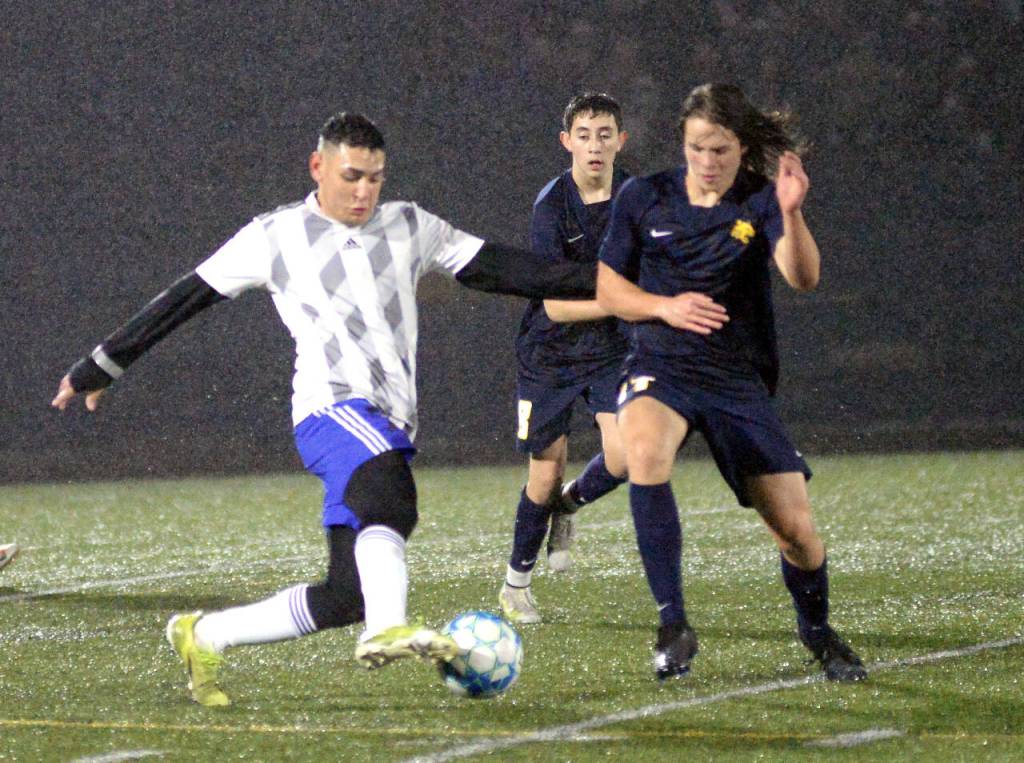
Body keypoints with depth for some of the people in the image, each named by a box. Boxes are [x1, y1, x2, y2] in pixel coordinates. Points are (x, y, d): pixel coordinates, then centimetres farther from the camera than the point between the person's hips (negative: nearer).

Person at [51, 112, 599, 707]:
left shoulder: (410, 229, 19)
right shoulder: (277, 238, 9)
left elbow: (498, 267, 17)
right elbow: (185, 298, 14)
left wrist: (595, 281, 9)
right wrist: (99, 368, 17)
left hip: (393, 426, 5)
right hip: (333, 406, -5)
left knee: (348, 597, -3)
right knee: (389, 499, -38)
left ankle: (203, 636, 13)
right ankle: (387, 628, -59)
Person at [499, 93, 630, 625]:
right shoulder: (552, 206, -18)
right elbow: (556, 306, -21)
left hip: (611, 348, 3)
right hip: (549, 355, -3)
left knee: (623, 455, -18)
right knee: (547, 471, 1)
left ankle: (568, 506, 17)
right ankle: (516, 584, 24)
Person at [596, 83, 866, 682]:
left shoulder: (761, 202, -4)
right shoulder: (644, 199, 1)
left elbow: (803, 278, -20)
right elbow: (608, 288, 9)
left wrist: (791, 214, -38)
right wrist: (665, 306, -10)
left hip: (739, 381, 0)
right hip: (661, 368, 0)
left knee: (796, 528, -3)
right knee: (645, 449, -35)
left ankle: (817, 630, 30)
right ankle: (674, 626, -28)